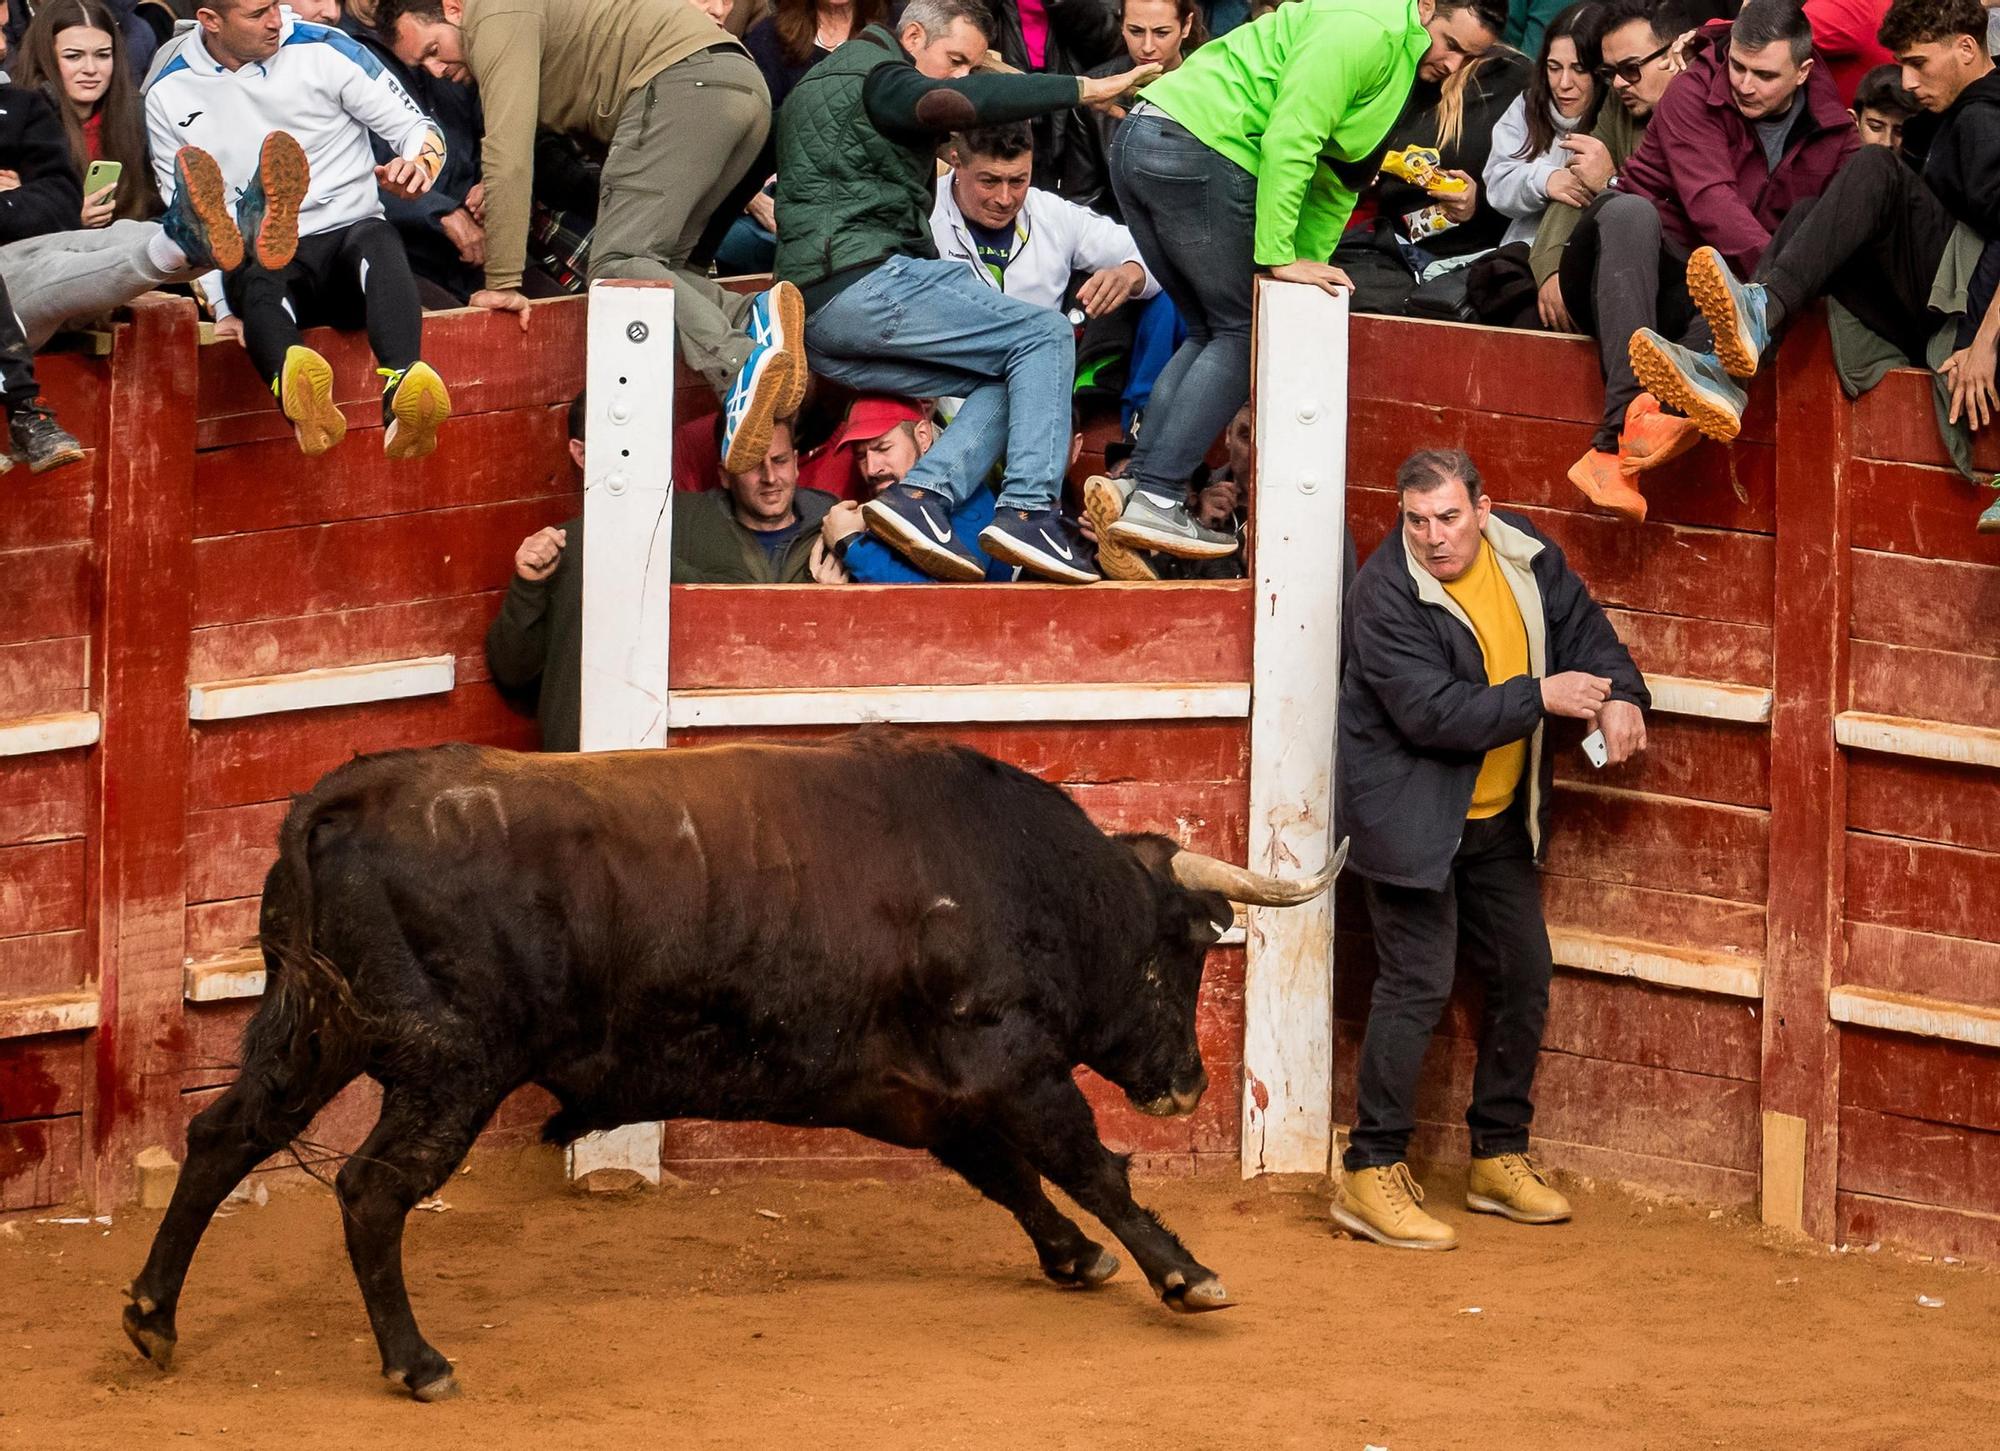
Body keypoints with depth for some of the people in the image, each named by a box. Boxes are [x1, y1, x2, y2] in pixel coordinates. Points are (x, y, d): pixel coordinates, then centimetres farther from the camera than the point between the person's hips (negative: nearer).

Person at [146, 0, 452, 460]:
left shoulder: (325, 51, 3)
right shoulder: (168, 97, 7)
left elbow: (416, 128, 6)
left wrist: (418, 164, -18)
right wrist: (223, 309, -4)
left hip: (348, 236, 0)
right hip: (263, 258, 0)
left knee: (376, 240, -37)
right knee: (258, 275, -38)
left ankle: (404, 398, -66)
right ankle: (296, 384, -75)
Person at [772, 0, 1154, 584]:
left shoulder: (819, 82, 28)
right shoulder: (878, 77, -4)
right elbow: (951, 102, -25)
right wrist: (1079, 90, -25)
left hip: (815, 316, 9)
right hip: (865, 281, -9)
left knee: (1005, 383, 10)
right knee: (1045, 336, -5)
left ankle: (922, 495, -12)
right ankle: (1027, 509, -19)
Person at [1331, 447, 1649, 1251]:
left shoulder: (1525, 555, -1)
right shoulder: (1384, 595, -21)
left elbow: (1584, 630, 9)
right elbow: (1431, 712, -26)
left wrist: (1619, 696, -12)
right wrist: (1541, 698, -24)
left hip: (1497, 818, 7)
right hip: (1410, 817, -7)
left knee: (1523, 975, 12)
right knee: (1418, 983, -12)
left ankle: (1500, 1159, 25)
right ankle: (1371, 1177, -7)